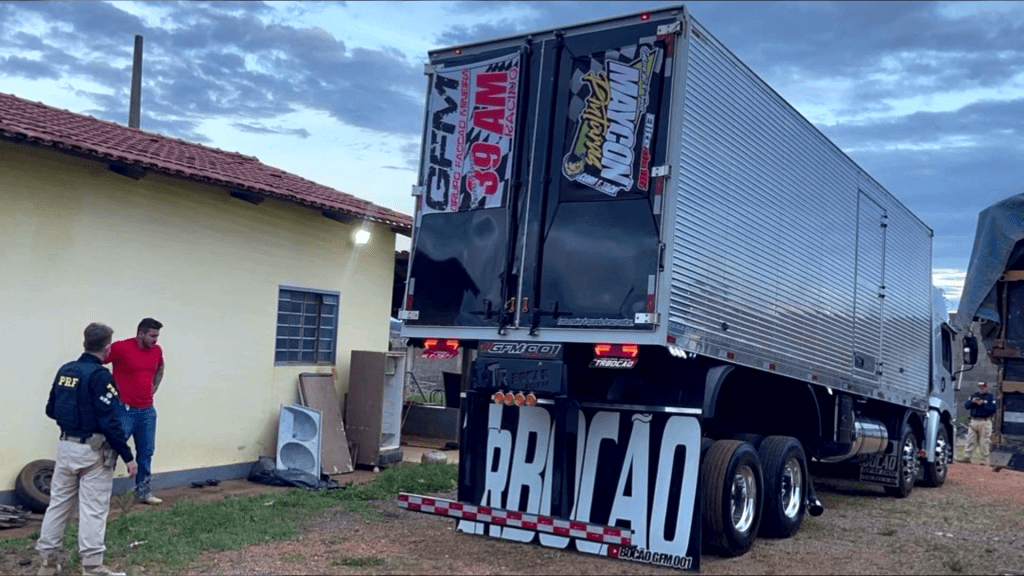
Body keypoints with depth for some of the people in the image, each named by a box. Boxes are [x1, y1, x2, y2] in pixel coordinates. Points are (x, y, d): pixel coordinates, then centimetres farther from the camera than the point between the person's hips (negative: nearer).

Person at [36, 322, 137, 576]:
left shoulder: (65, 370, 5)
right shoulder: (100, 375, -18)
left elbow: (51, 410, 14)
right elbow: (109, 422, -21)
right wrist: (127, 456, -16)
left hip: (66, 445, 7)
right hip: (93, 450, -7)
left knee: (58, 502, 16)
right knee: (93, 509, 0)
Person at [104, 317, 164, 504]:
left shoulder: (157, 350, 6)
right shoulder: (121, 347, -14)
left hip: (148, 410, 6)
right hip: (125, 410, -6)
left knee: (146, 452, 12)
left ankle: (143, 492, 23)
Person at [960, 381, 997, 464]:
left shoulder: (991, 397, 3)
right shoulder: (974, 395, 15)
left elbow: (993, 409, -9)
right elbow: (966, 406, 7)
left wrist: (983, 404, -15)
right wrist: (972, 401, -10)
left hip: (985, 422, -4)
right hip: (973, 421, 4)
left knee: (984, 442, -2)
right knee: (970, 440, 1)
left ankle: (984, 460, 4)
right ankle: (967, 457, 2)